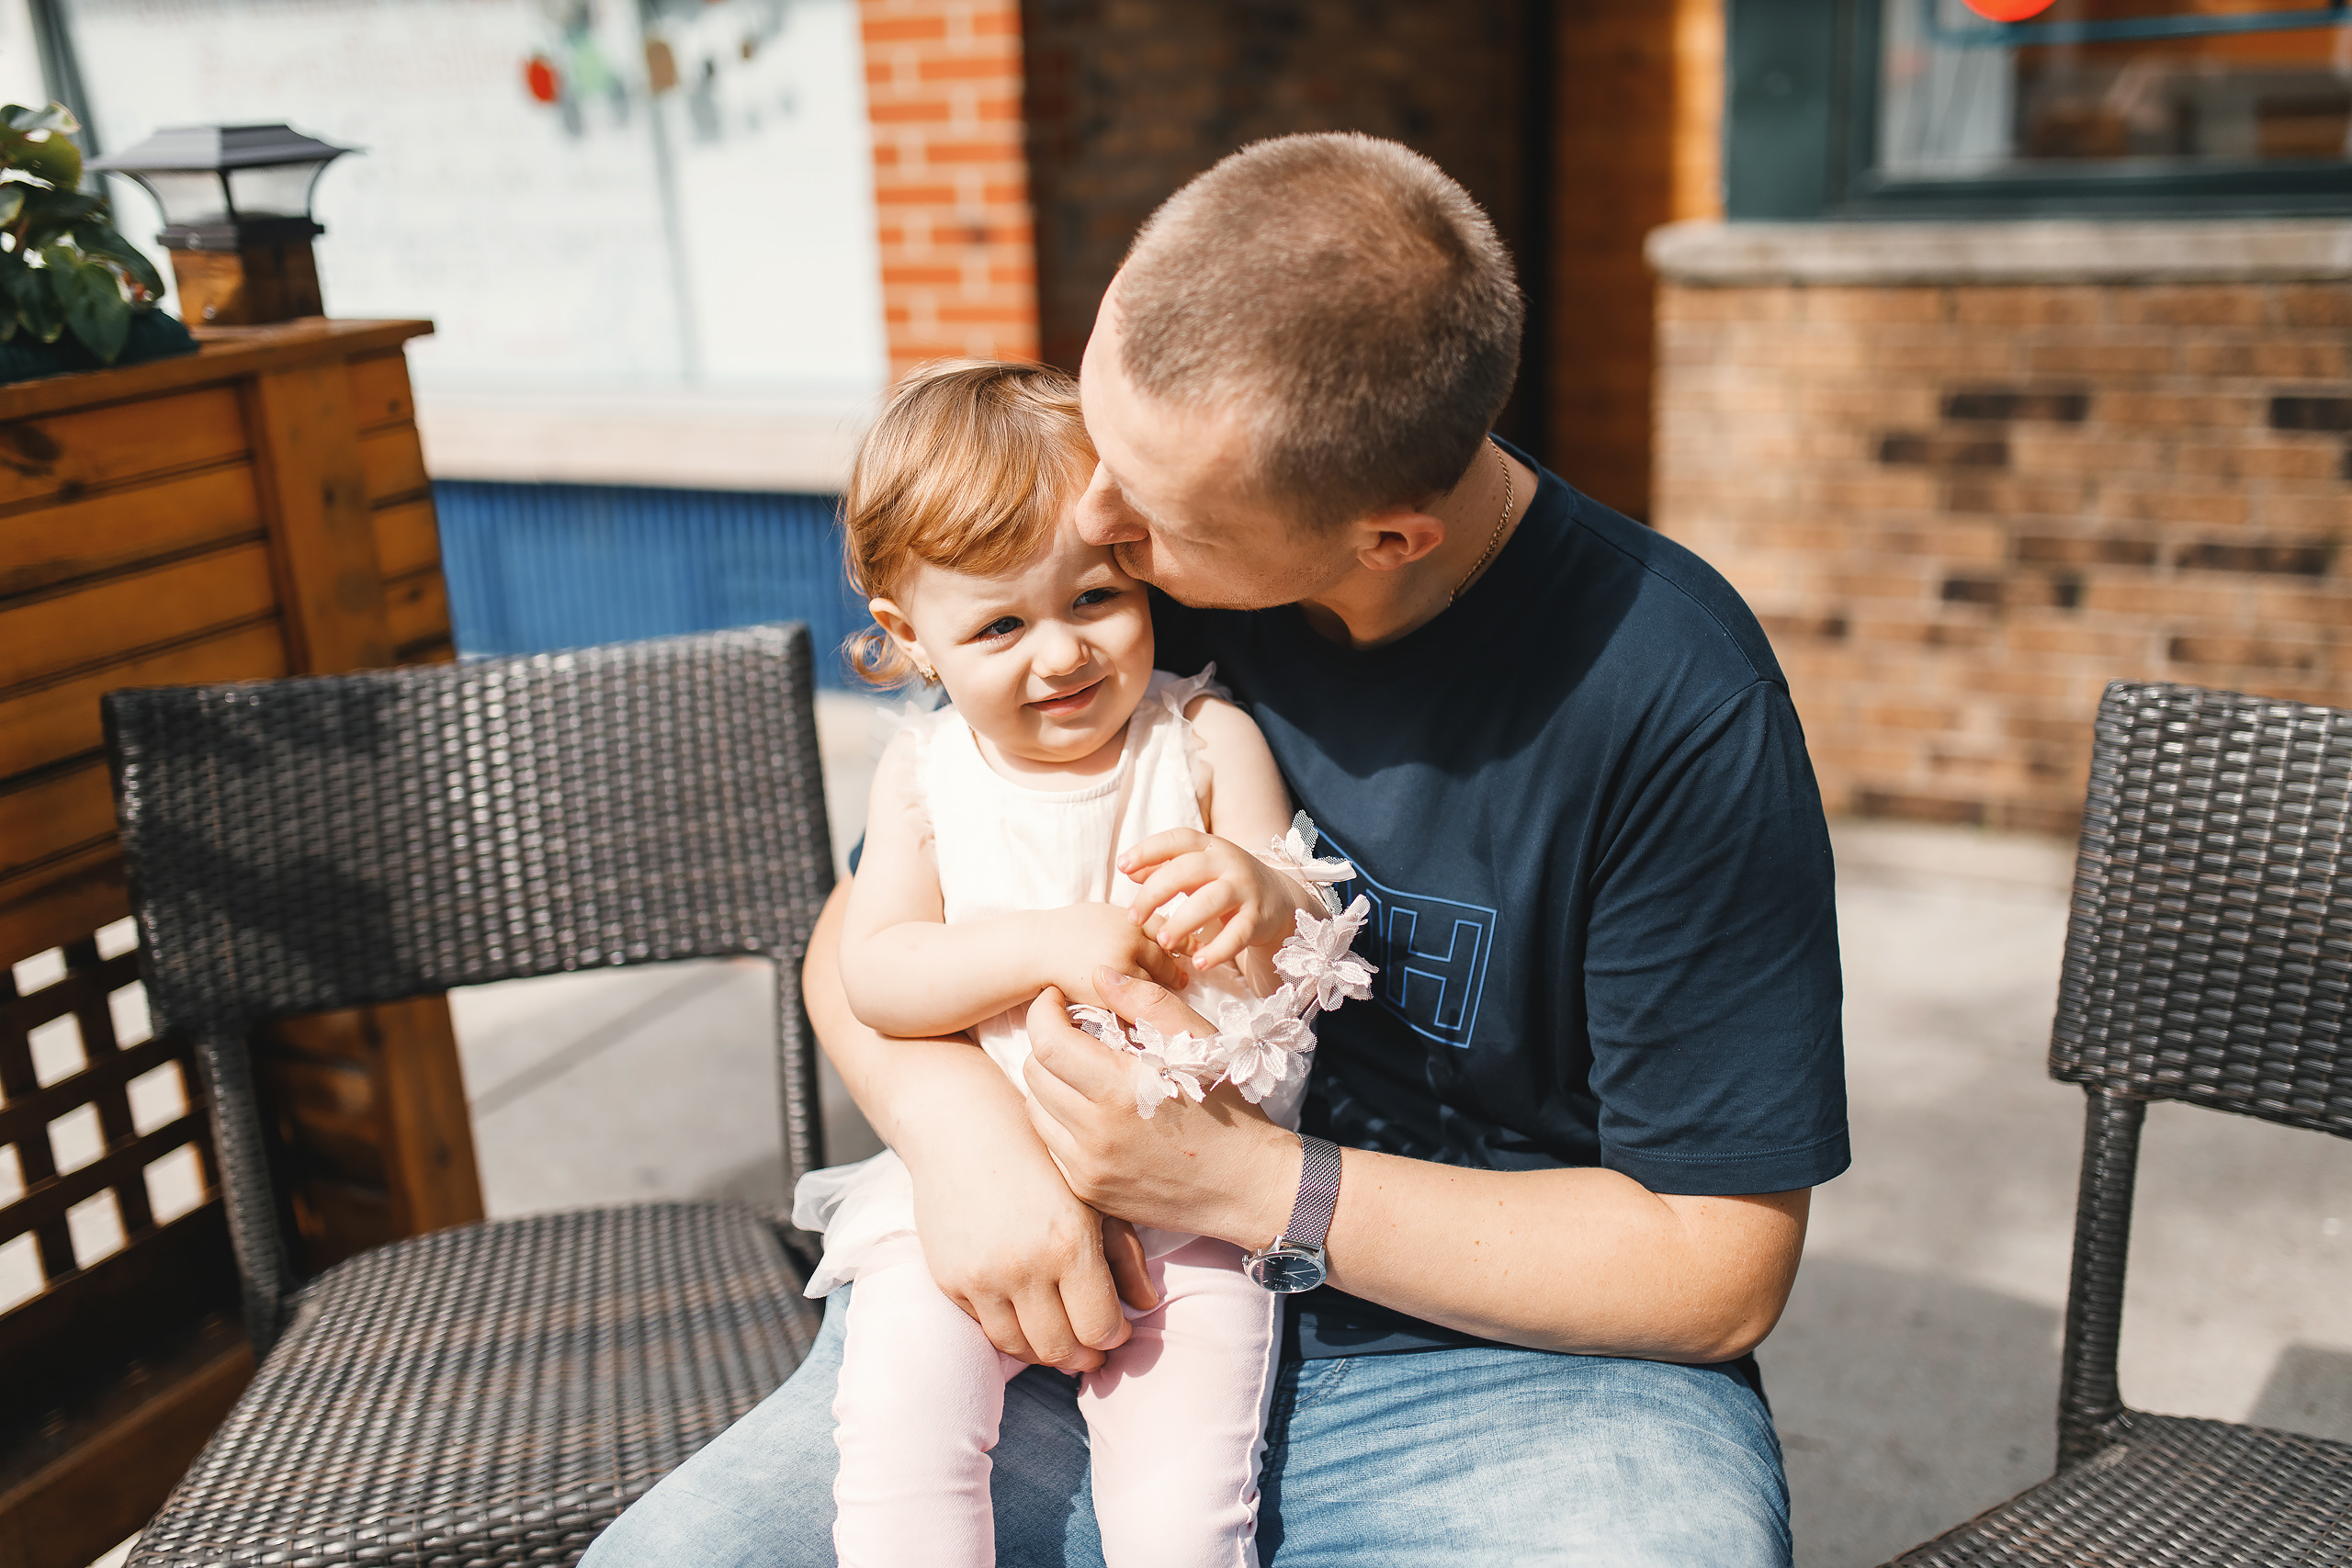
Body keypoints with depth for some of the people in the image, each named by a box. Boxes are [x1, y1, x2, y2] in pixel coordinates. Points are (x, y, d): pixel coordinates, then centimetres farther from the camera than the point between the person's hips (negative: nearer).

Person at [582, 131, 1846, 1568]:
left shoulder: (1679, 704, -19)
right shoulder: (1121, 575, -6)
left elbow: (1719, 1267, -14)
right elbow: (861, 936, 5)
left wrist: (1245, 1181, -21)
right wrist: (956, 1119, -18)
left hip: (1503, 1356, -2)